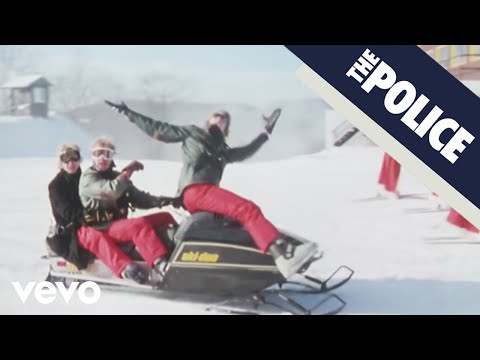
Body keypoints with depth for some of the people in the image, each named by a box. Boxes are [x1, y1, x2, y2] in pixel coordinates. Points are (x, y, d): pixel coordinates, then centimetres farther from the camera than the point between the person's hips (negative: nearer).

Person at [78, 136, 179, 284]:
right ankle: (161, 263, -52)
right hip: (100, 230, -8)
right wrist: (128, 171, -16)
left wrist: (162, 200, -3)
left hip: (120, 224, 8)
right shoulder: (88, 177, -6)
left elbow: (138, 199, 13)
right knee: (138, 225, -36)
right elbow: (112, 191, -25)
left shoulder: (116, 176, 17)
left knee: (164, 217, -6)